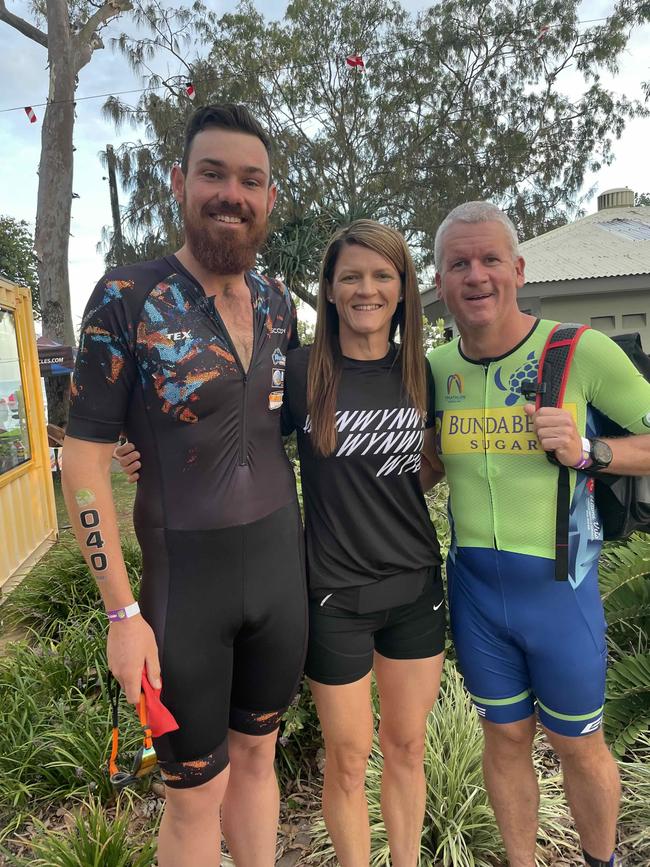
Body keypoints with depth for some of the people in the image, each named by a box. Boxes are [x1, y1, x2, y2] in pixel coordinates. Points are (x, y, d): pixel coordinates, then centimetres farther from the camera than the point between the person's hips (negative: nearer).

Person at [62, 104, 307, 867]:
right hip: (186, 577, -4)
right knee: (197, 791, 12)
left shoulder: (280, 306, 3)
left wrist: (302, 550, 10)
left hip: (282, 569, 4)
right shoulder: (126, 298, -11)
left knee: (256, 756, 21)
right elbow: (84, 458, -10)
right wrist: (123, 613, -13)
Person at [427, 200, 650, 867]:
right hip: (472, 587, 3)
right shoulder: (435, 367, -1)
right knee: (505, 737, 21)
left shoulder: (583, 352, -14)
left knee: (577, 745, 19)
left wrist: (590, 453, -21)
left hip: (559, 587, -2)